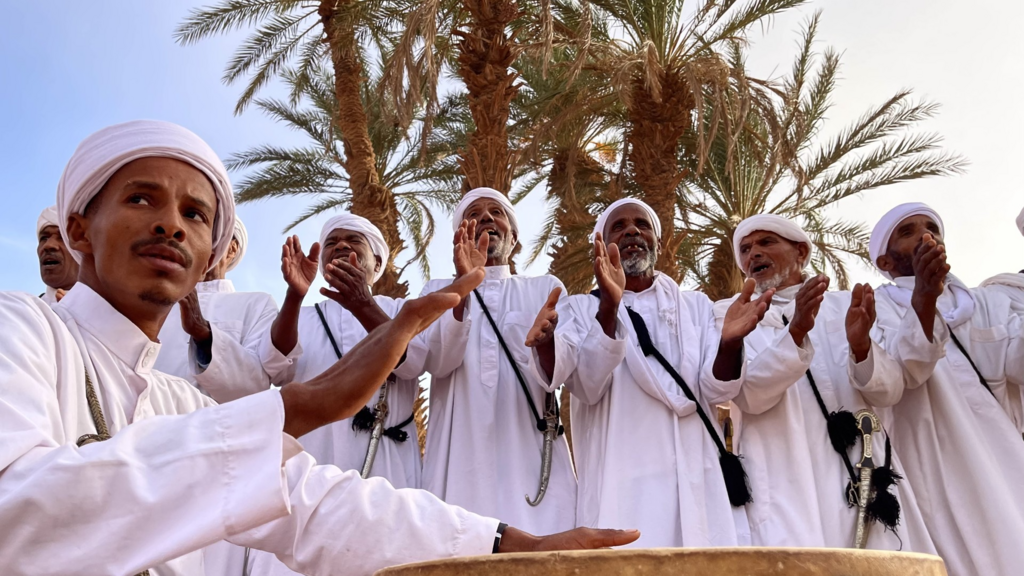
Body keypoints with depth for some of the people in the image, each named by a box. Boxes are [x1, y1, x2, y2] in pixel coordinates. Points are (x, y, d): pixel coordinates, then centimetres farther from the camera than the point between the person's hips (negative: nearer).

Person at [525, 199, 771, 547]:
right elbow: (588, 385, -12)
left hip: (699, 482, 2)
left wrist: (730, 342, -21)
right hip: (621, 486, -2)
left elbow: (716, 390, 0)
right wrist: (609, 307, -27)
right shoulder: (580, 309, 6)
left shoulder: (696, 306, 13)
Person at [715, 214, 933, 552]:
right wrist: (796, 331, -25)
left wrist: (861, 347, -17)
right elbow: (747, 395, -11)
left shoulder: (846, 305, 12)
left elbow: (890, 392, 3)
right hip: (785, 480, -2)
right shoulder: (730, 313, 5)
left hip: (862, 471, 3)